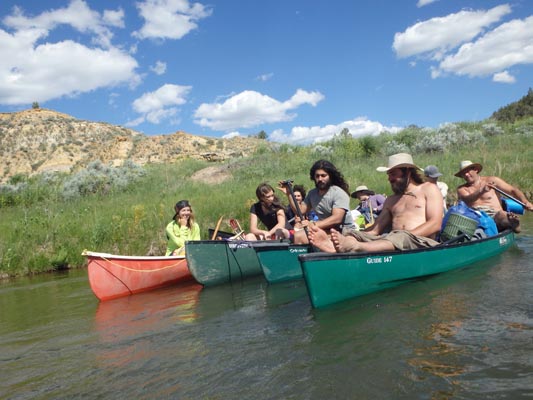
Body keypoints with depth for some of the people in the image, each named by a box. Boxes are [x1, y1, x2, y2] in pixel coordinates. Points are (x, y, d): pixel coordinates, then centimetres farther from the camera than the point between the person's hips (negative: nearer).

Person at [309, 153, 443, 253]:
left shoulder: (428, 189, 13)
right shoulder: (391, 200, 27)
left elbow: (435, 224, -2)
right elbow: (375, 229, 15)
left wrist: (406, 237, -17)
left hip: (422, 243, -4)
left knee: (400, 237, -40)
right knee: (350, 234, -21)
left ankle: (354, 247, -63)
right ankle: (334, 245, -56)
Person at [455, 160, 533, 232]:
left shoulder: (491, 181, 15)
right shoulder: (462, 189, 14)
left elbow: (513, 190, 10)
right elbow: (466, 200, -8)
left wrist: (525, 202, -8)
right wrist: (481, 191, -28)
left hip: (495, 217, -2)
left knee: (502, 215, -37)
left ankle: (513, 223, -65)